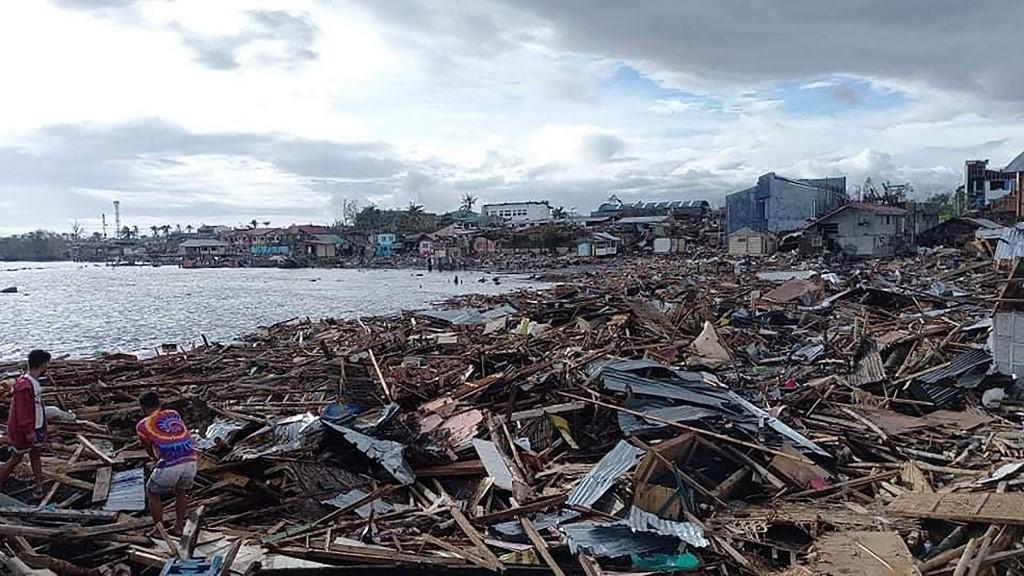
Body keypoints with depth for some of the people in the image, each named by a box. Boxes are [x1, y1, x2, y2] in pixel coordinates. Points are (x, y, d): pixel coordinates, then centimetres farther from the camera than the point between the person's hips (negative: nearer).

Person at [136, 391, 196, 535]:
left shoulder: (142, 425, 12)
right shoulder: (174, 414, 22)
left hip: (169, 465, -4)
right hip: (190, 460, 4)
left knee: (153, 494, 24)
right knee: (181, 492, 31)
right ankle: (178, 527, 33)